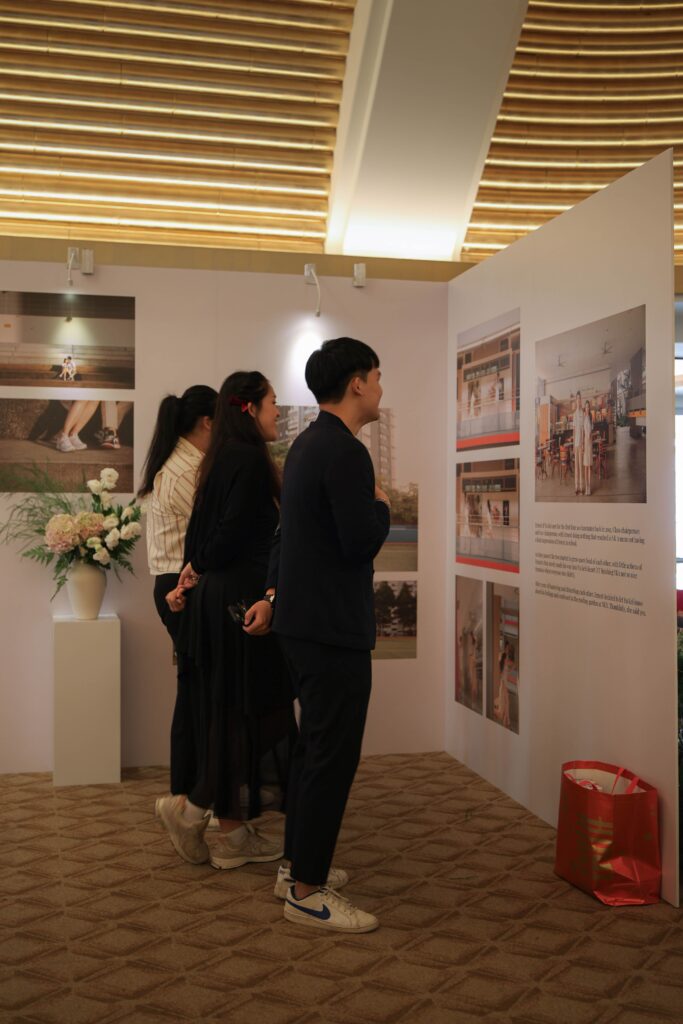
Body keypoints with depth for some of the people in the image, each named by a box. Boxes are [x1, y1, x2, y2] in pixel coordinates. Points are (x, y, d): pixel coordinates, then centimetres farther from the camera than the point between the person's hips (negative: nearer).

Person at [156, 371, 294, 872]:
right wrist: (199, 572, -2)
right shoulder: (251, 459, -13)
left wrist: (194, 575, 10)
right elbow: (233, 534, -17)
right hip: (243, 596, -10)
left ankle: (233, 832, 20)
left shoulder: (222, 459, 15)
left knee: (227, 713, 12)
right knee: (255, 712, 2)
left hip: (215, 599, 10)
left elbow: (200, 529, 14)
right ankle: (192, 808, 10)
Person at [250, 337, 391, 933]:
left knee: (314, 746, 18)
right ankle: (308, 892, 9)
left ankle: (299, 865, 29)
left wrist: (275, 593, 27)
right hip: (333, 630, -10)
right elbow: (362, 543, -23)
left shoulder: (308, 444, 13)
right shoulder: (346, 451, -19)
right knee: (333, 756, -2)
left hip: (302, 621, 10)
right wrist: (382, 505, -4)